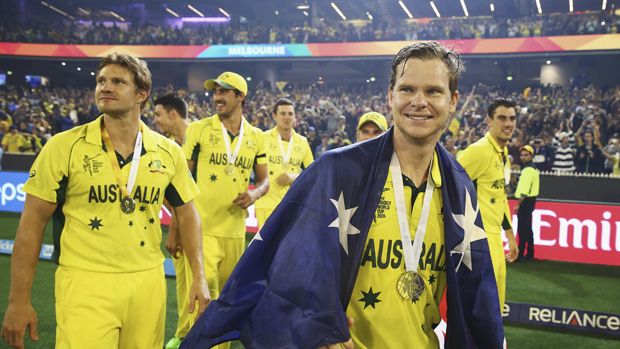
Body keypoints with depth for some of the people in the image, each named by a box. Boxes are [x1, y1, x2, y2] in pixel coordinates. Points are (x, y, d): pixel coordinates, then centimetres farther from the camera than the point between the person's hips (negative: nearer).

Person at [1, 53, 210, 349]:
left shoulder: (168, 153, 2)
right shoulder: (64, 146, -6)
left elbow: (186, 214, 12)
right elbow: (33, 223, -4)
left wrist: (199, 279, 4)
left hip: (148, 282, 3)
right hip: (85, 282, -3)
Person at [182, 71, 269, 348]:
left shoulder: (256, 137, 7)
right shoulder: (199, 130, -2)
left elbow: (264, 180, 15)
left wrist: (255, 193, -9)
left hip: (235, 231, 4)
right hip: (203, 229, -4)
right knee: (207, 296, -12)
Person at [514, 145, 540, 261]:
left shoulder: (528, 170, -17)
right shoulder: (532, 168, 16)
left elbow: (525, 190, -24)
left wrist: (518, 204, -22)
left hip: (526, 201, -11)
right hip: (529, 201, 11)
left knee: (522, 229, -8)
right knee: (527, 229, 15)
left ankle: (520, 254, -7)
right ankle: (529, 253, 22)